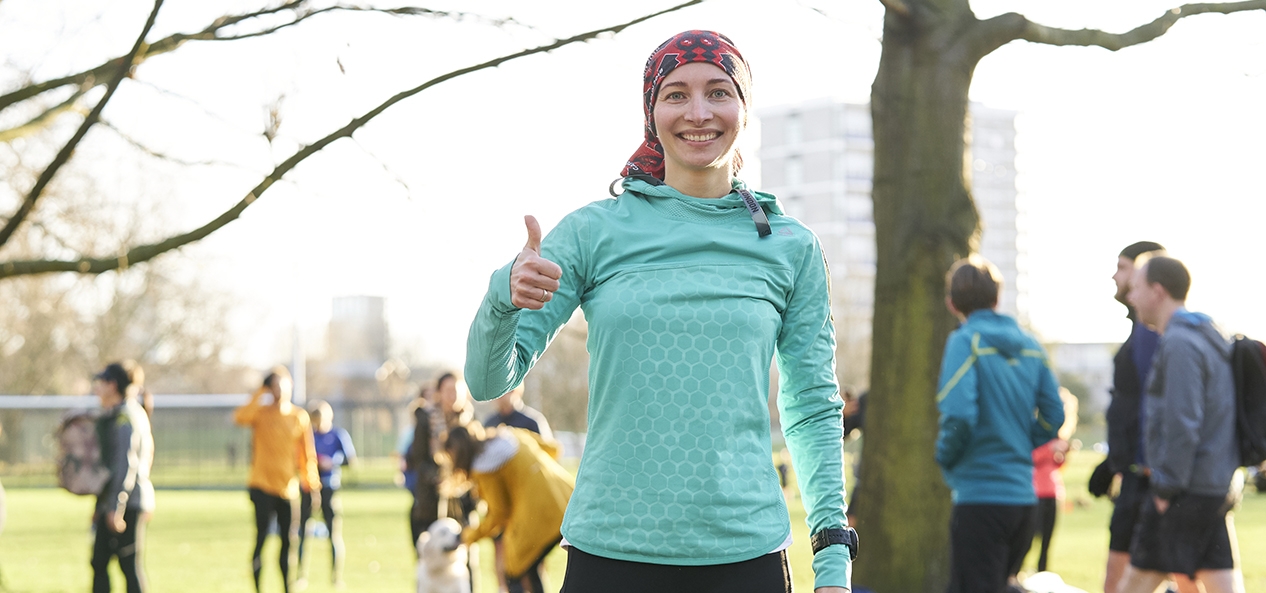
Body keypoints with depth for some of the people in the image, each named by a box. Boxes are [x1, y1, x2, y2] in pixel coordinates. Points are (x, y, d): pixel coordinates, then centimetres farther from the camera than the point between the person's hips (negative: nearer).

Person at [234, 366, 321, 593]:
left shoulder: (300, 417, 6)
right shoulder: (260, 412, 1)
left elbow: (308, 455, 8)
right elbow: (240, 418, -23)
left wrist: (314, 487, 5)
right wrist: (259, 394, -16)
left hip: (288, 489, 2)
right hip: (262, 486, -2)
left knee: (287, 541, 4)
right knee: (261, 538, -8)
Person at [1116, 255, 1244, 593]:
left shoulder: (1179, 344, -14)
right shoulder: (1211, 337, 17)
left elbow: (1182, 423, -22)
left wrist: (1166, 488, -17)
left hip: (1187, 490, -10)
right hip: (1218, 488, 10)